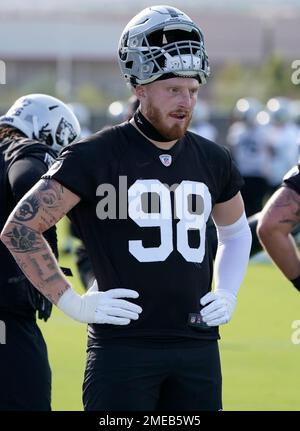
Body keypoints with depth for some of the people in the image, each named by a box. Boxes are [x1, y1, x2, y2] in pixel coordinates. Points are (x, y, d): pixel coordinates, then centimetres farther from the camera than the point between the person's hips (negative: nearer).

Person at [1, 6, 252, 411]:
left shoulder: (211, 161, 11)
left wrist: (227, 294, 15)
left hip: (197, 346, 5)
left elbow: (235, 231, 31)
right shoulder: (96, 157, -6)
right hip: (124, 344, -5)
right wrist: (73, 303, -8)